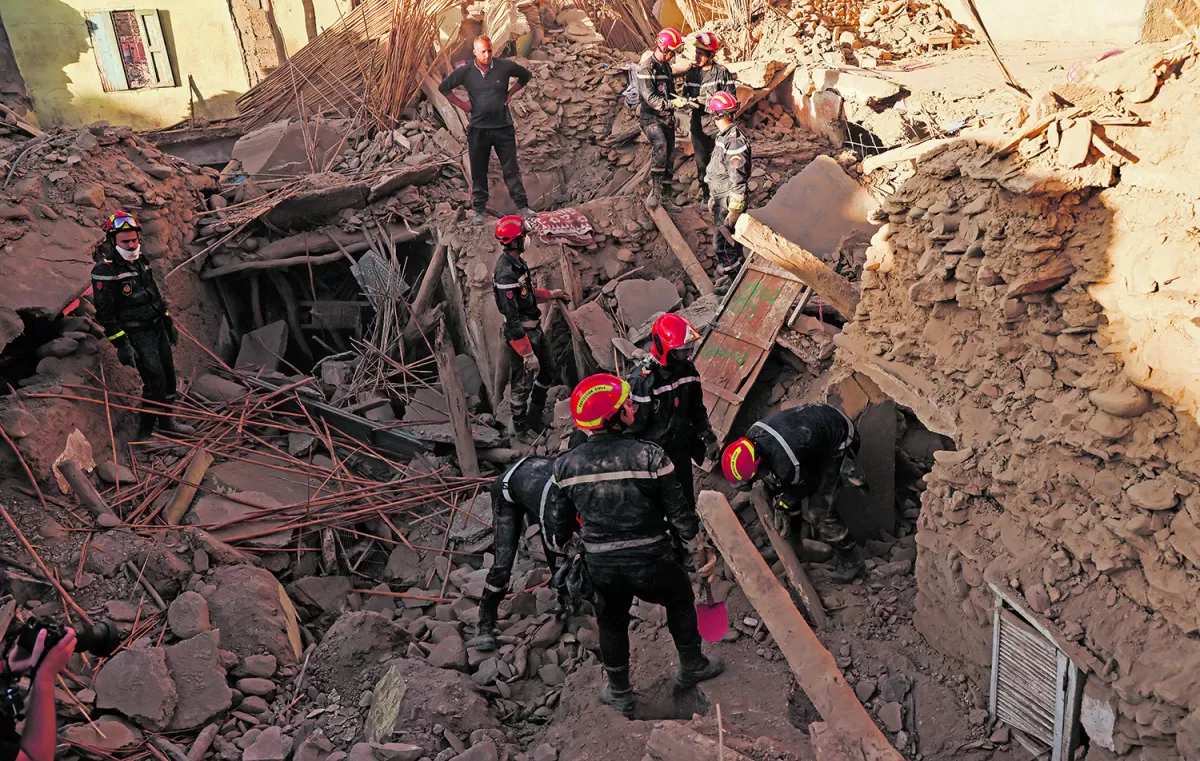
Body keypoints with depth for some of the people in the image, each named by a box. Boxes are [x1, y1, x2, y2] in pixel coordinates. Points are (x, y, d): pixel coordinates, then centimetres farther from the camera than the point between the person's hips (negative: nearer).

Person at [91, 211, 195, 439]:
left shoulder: (141, 261, 9)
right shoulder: (105, 270, -17)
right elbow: (105, 313, -18)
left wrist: (169, 322, 22)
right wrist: (121, 345, -19)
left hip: (158, 328, 8)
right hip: (137, 335, -8)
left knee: (168, 375, 12)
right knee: (156, 381, -9)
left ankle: (166, 421, 29)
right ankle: (148, 426, 10)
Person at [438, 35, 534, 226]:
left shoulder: (505, 66, -2)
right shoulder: (465, 72, -1)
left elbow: (525, 75, 16)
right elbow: (443, 87, 12)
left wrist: (510, 93, 7)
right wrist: (461, 104, 3)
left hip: (503, 127, 0)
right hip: (478, 129, 1)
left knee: (511, 169, 2)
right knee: (478, 172, 6)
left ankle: (522, 206, 9)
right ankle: (479, 210, 15)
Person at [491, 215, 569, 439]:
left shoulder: (517, 262, 2)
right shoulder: (506, 274, -29)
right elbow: (512, 320, -28)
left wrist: (551, 294, 24)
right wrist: (528, 354, -27)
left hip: (535, 329, 10)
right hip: (521, 334, -10)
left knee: (547, 373, 22)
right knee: (523, 383, 6)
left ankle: (534, 418, 39)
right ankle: (520, 427, 26)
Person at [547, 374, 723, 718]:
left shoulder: (566, 465, -8)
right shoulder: (649, 456, -19)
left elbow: (560, 521, 5)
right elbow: (679, 512, -11)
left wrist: (558, 545, 27)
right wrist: (701, 551, 3)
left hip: (602, 567, 2)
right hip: (651, 563, -2)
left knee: (611, 623, 26)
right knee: (680, 600, 27)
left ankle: (619, 693, 42)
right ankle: (691, 667, 44)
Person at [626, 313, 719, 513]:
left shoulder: (687, 370, -5)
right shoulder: (642, 380, -27)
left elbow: (697, 410, 11)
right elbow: (633, 423, -20)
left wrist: (709, 439, 14)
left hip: (681, 449, 6)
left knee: (687, 501, 19)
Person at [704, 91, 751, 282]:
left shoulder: (734, 142, -24)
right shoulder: (723, 136, 8)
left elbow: (738, 181, -24)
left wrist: (734, 212, -22)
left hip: (728, 201, -10)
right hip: (720, 198, 10)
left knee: (723, 246, -3)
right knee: (729, 245, 20)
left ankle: (730, 278, 9)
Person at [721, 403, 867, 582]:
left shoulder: (787, 466, -39)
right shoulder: (753, 436, -18)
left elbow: (806, 485, -14)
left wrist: (784, 502, 1)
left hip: (839, 443, -8)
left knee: (818, 512, -8)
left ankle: (850, 560, 11)